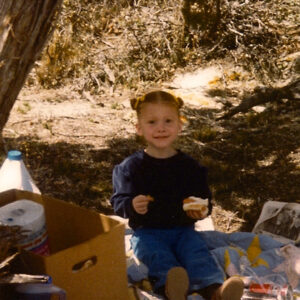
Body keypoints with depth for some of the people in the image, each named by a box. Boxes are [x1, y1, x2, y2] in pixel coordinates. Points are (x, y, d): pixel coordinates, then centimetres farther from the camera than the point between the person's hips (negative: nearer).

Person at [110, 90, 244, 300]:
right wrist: (131, 206, -26)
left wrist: (201, 210, -12)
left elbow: (204, 199, 13)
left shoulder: (190, 166, 10)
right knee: (158, 255, -32)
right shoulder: (131, 167, 4)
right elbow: (118, 201, -2)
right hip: (147, 231, -2)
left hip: (182, 229, 2)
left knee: (198, 252, -27)